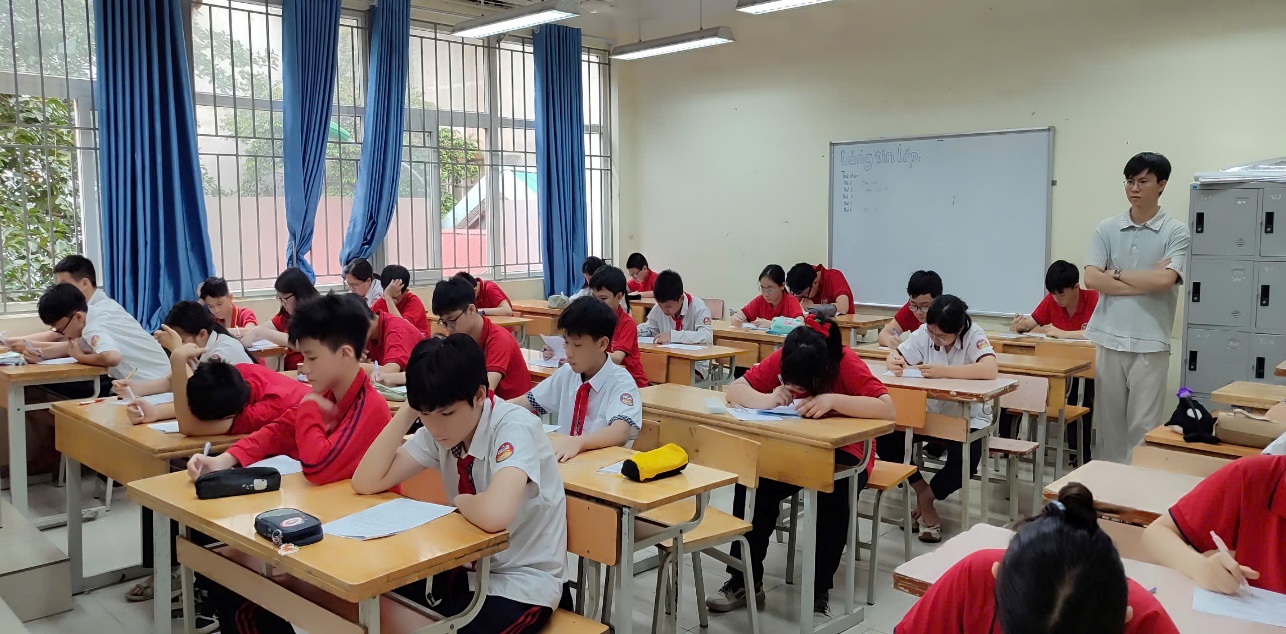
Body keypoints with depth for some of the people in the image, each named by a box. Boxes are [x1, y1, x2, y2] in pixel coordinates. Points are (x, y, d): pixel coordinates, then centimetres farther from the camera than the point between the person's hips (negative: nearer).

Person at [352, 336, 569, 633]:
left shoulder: (514, 427, -25)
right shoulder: (441, 427, -4)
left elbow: (494, 515, -41)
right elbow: (366, 482, -7)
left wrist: (459, 500, -19)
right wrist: (408, 413, -15)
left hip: (522, 584, -6)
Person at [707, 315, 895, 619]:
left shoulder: (847, 364, -25)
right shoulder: (781, 360, -14)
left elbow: (888, 409, -34)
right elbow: (735, 389, -10)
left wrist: (832, 400, -43)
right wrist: (768, 400, -31)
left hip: (844, 452, -3)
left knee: (832, 495, -35)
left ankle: (819, 591, -16)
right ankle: (745, 580, -10)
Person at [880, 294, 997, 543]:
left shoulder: (974, 336, -18)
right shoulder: (924, 334, -7)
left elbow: (990, 369, -35)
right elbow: (894, 356, -4)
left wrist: (943, 371, -40)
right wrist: (895, 364, -30)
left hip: (967, 417, -4)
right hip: (929, 412, 4)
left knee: (964, 458, -32)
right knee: (887, 438, -18)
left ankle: (925, 498, -1)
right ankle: (921, 492, 2)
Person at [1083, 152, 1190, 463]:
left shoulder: (1176, 231, -2)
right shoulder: (1107, 229, 5)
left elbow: (1165, 280, -16)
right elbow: (1092, 279, -6)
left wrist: (1117, 274, -5)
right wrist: (1145, 281, -10)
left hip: (1151, 341, -2)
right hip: (1109, 338, 3)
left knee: (1144, 424, 2)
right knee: (1109, 419, 10)